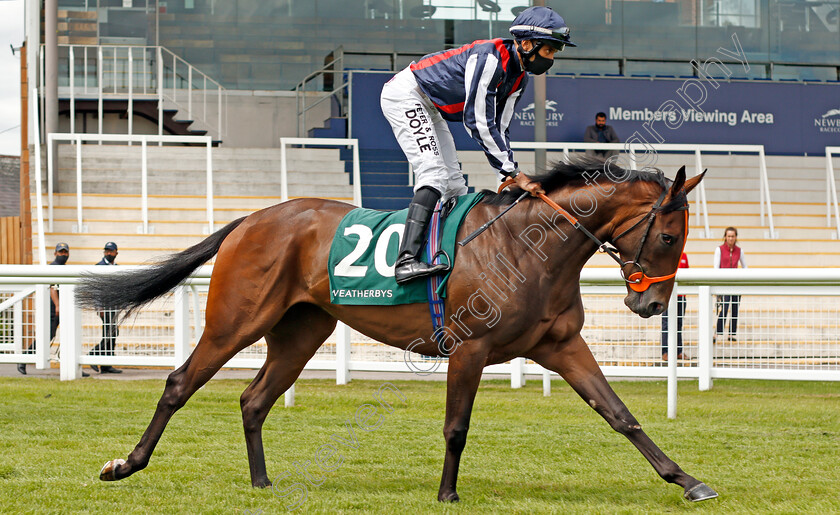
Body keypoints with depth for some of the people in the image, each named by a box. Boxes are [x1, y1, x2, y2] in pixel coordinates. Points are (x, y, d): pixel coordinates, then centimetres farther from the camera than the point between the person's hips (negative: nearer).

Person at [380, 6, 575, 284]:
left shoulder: (519, 78, 3)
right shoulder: (489, 57, -28)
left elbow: (497, 129, 6)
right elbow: (477, 121, -29)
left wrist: (509, 178, -6)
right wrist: (514, 172, -27)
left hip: (430, 109, 11)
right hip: (403, 94, -11)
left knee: (454, 186, 8)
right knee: (434, 174, -24)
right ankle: (406, 261, -34)